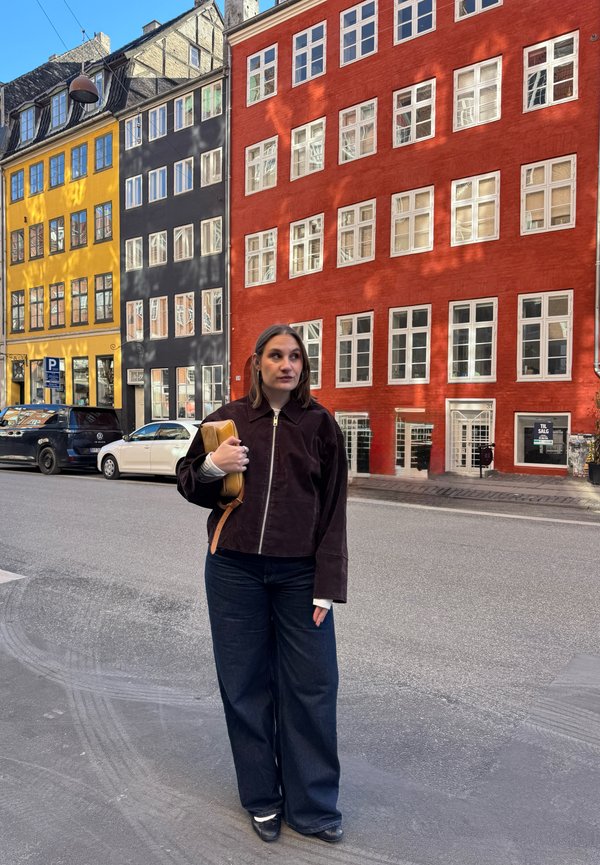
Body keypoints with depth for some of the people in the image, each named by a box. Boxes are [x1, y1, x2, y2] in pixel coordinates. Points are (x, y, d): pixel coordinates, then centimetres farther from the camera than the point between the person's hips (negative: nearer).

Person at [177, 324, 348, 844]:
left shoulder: (320, 424, 0)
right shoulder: (228, 419, 2)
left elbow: (333, 511, -1)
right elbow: (190, 486, 11)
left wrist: (327, 586, -6)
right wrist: (212, 466, -12)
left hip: (299, 574, -1)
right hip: (235, 571, 1)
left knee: (312, 686, 6)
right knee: (246, 685, 12)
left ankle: (313, 805, 28)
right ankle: (263, 799, 33)